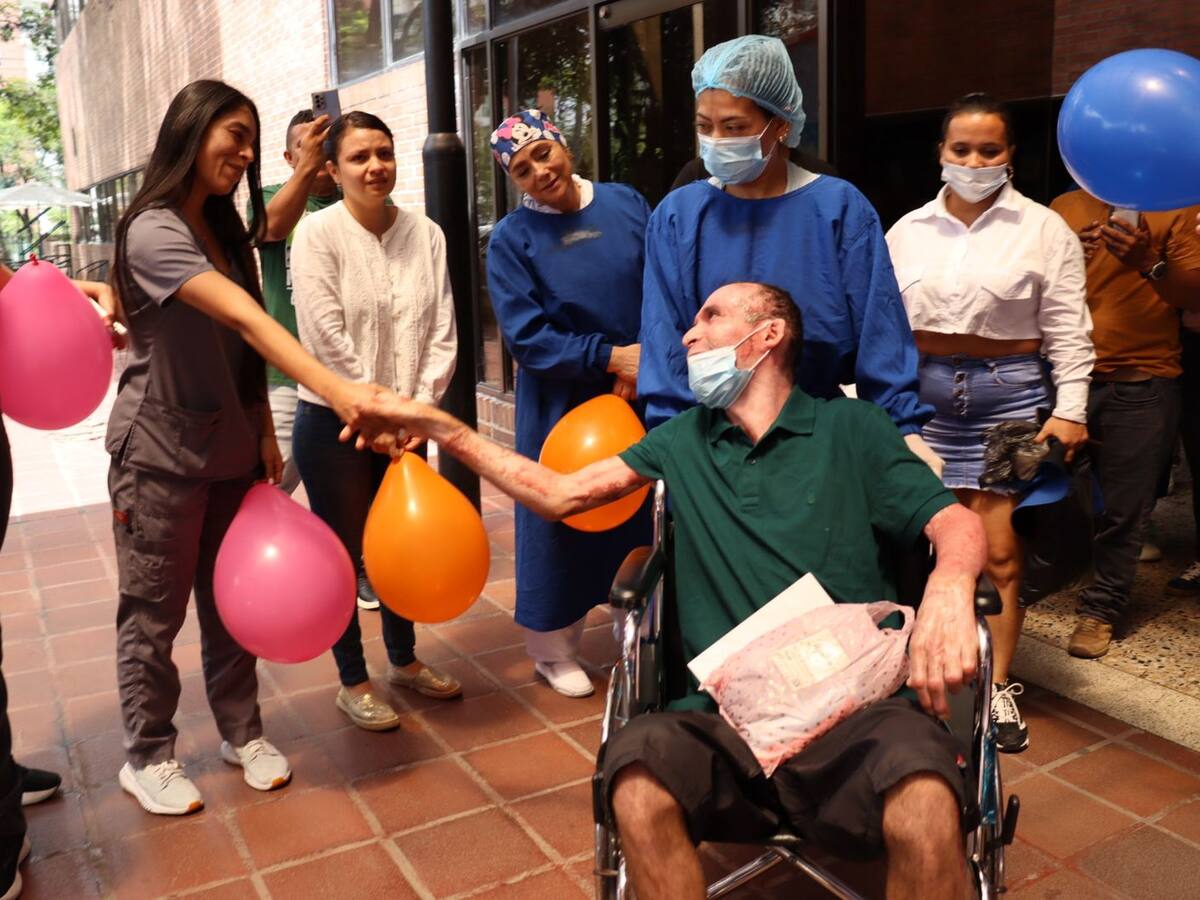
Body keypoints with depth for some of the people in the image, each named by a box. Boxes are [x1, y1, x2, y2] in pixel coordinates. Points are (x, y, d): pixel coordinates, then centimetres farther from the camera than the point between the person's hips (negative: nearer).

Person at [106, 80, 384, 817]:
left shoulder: (226, 231, 10)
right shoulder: (153, 231, -18)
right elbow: (245, 317, -34)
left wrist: (264, 433, 3)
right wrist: (333, 388, -45)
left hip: (231, 449, 7)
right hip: (161, 453, -7)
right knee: (154, 612, 7)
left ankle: (242, 733, 28)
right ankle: (148, 757, 23)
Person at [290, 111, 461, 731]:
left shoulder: (425, 234, 1)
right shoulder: (319, 233, -10)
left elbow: (441, 331, 0)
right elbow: (326, 338, -15)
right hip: (335, 420, -4)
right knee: (343, 552, 7)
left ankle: (404, 660, 38)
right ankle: (353, 683, 25)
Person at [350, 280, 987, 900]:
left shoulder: (851, 429, 11)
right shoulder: (683, 439, 20)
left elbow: (957, 523, 3)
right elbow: (558, 494, 19)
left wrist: (949, 584, -22)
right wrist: (441, 427, 15)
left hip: (857, 708, -2)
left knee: (925, 807, -34)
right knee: (637, 770, -30)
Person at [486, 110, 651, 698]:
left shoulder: (626, 204, 2)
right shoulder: (512, 239, -7)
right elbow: (526, 336, -14)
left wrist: (645, 366, -13)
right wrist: (610, 358, -20)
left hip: (641, 394, 3)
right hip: (561, 405, -3)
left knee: (641, 516, 14)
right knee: (561, 522, 9)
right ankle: (552, 648, 29)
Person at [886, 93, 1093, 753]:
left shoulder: (1044, 229, 4)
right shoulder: (908, 231, 11)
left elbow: (1067, 332, 2)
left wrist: (1070, 409, -6)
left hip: (1007, 396, -2)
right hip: (921, 395, 2)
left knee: (1000, 551, -1)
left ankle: (997, 686, 14)